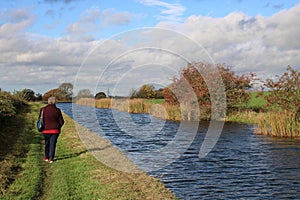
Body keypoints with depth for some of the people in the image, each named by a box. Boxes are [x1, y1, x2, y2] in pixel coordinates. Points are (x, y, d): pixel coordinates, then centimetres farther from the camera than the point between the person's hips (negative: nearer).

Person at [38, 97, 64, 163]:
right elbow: (61, 122, -1)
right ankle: (51, 158, -4)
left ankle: (46, 157, 28)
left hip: (46, 130, 1)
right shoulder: (57, 110, -5)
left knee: (47, 143, 18)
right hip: (55, 130, -1)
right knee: (53, 143, 4)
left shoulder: (43, 109, -6)